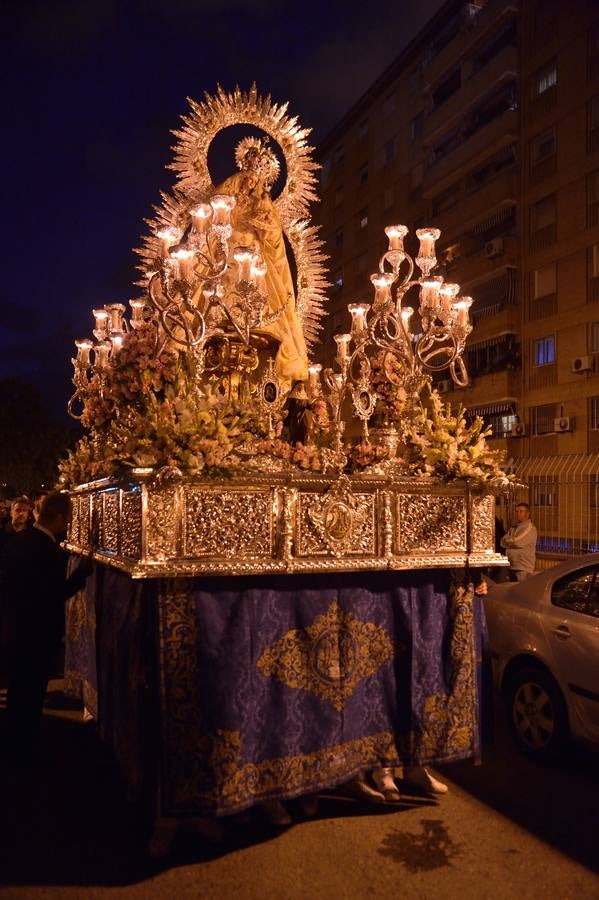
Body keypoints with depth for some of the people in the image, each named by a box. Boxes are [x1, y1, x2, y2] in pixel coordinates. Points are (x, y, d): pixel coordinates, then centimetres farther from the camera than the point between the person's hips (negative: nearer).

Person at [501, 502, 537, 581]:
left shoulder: (530, 528, -7)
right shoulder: (513, 528, 17)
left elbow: (518, 542, -17)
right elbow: (503, 542, 8)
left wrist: (507, 541, 0)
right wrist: (512, 541, -10)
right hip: (512, 567, 7)